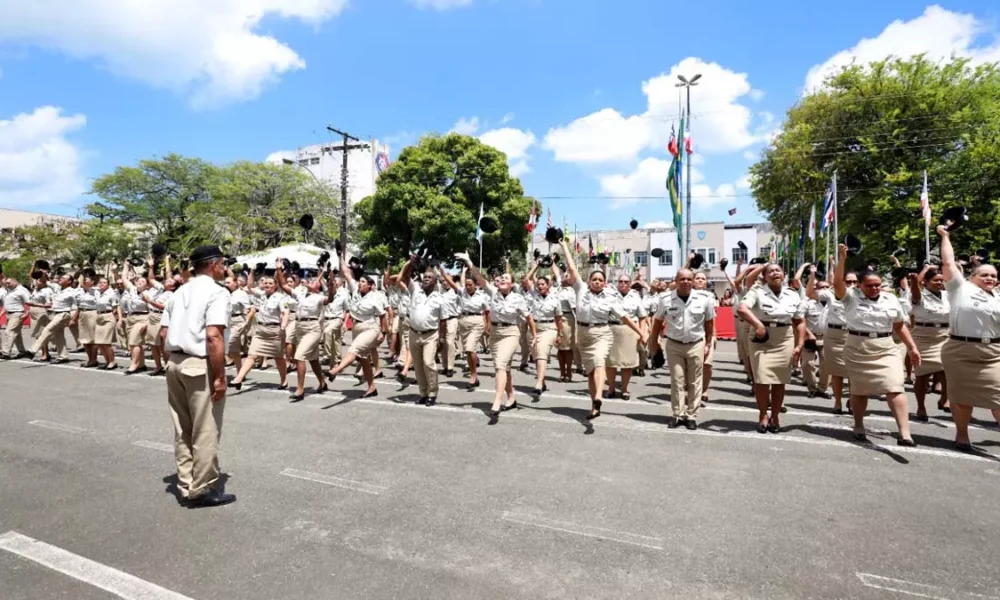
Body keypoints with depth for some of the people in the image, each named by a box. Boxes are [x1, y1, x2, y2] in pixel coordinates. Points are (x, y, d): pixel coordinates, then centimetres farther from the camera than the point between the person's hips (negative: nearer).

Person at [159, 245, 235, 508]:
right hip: (200, 365, -9)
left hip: (175, 363, 9)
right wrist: (220, 376, -19)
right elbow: (213, 336, -22)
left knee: (182, 430, 15)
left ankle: (187, 487, 25)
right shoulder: (216, 292, -12)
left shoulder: (179, 292, 14)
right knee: (205, 431, 3)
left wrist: (175, 357, 21)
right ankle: (202, 490, 13)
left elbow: (163, 333, 13)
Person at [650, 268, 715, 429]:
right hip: (674, 345, 0)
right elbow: (658, 321, 4)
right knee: (677, 381, 4)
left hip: (696, 345, 1)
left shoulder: (704, 300, -6)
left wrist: (708, 344, 4)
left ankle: (692, 416, 15)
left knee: (694, 382, 6)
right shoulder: (666, 299, -7)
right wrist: (654, 343, 6)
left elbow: (709, 323, 5)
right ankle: (678, 415, 13)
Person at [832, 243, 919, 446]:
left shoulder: (891, 299, 8)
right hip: (857, 349, -2)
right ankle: (859, 426, 26)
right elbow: (837, 283, -21)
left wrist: (912, 347, 11)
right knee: (859, 389, 9)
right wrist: (842, 259, -29)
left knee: (895, 388, -11)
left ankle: (905, 433, -12)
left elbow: (900, 326, 14)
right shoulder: (851, 297, -3)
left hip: (886, 349, 2)